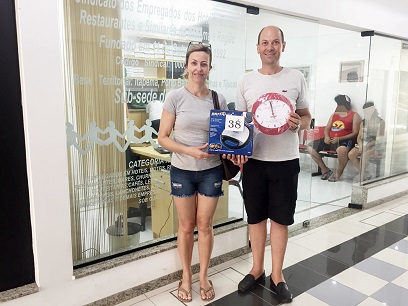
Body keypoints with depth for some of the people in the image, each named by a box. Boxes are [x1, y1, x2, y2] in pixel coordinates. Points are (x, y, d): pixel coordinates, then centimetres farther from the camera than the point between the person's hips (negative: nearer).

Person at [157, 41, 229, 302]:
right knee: (187, 226, 11)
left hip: (211, 171, 1)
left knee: (205, 225, 11)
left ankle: (204, 276, 31)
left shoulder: (219, 100, -1)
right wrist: (189, 151, -22)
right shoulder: (175, 97, -7)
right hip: (182, 171, -1)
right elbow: (163, 137, -8)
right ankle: (186, 277, 31)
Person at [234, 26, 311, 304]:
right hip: (254, 159, 1)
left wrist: (297, 124, -16)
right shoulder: (245, 81, 4)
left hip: (285, 160, -1)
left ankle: (277, 275, 26)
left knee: (281, 219, 8)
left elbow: (306, 116, 8)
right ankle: (257, 269, 30)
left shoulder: (296, 78, 2)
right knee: (256, 217, 11)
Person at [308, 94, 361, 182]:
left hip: (345, 140, -7)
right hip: (330, 140, 7)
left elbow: (355, 133, -6)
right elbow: (327, 128, 20)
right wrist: (326, 136, -5)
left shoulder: (354, 116, 4)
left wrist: (339, 139, -19)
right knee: (311, 147, -9)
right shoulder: (334, 114, 22)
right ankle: (325, 170, 2)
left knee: (342, 149, -43)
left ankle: (338, 173, -16)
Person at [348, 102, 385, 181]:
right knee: (351, 154, -24)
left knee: (364, 155, -36)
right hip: (363, 145, 5)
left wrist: (366, 146, -19)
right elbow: (359, 137, 12)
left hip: (375, 146, -5)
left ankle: (361, 174, -15)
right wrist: (360, 145, -11)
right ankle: (365, 174, -12)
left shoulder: (380, 122, 1)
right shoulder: (363, 122, 16)